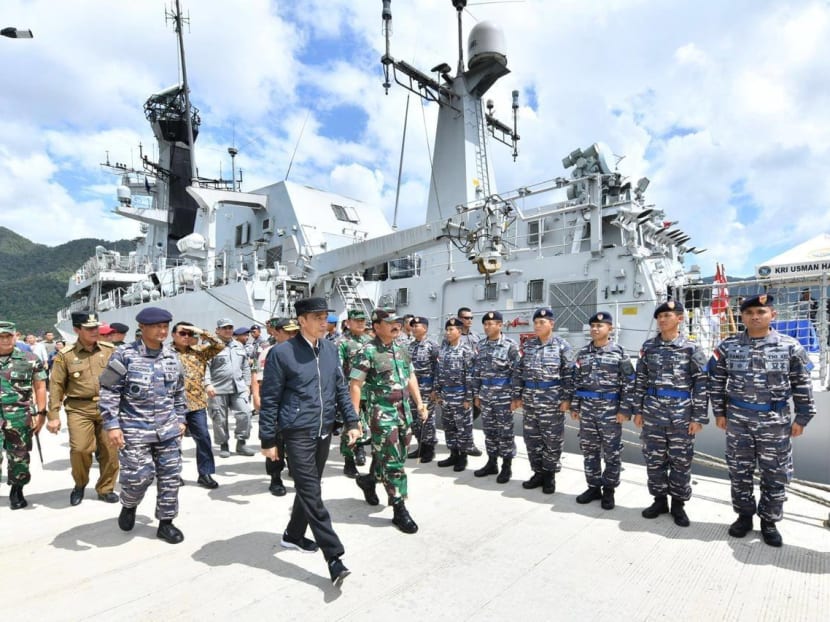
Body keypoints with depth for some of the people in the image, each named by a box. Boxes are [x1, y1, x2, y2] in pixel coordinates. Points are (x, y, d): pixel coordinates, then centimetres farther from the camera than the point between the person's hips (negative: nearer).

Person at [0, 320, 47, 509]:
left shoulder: (29, 360, 0)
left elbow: (40, 387, 2)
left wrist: (40, 414, -3)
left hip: (20, 417, 0)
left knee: (19, 457, 11)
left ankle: (16, 491, 28)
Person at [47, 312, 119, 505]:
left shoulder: (110, 350, 3)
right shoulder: (65, 355, -1)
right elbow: (56, 386, 1)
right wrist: (53, 416, -2)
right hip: (79, 409, -2)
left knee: (110, 451, 5)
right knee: (80, 449, -10)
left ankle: (105, 489, 25)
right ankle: (80, 484, 21)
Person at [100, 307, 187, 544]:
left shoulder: (171, 356, 6)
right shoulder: (125, 355, -9)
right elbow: (109, 392, -8)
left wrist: (181, 419, 14)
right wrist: (112, 425, -12)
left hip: (168, 429, 5)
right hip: (135, 430, -4)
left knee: (170, 476, 7)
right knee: (138, 476, -3)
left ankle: (166, 522, 23)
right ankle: (129, 506, 32)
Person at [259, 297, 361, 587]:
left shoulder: (330, 349, 5)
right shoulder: (281, 353, -11)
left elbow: (341, 388, 12)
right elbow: (269, 399, -7)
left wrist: (351, 421, 6)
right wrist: (268, 440, -6)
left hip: (324, 431, 6)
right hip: (298, 432, -6)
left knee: (309, 488, 19)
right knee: (311, 493, -4)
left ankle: (293, 535, 40)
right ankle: (334, 557, 1)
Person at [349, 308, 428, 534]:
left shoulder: (402, 349, 9)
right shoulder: (367, 352, -13)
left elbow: (411, 377, 18)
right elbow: (355, 385, -14)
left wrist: (419, 402, 12)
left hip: (404, 411, 7)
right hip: (382, 413, -7)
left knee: (394, 457, 17)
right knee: (392, 462, -2)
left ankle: (368, 480, 42)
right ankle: (400, 510, 10)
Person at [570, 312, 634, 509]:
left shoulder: (619, 352, -5)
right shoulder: (583, 353, 7)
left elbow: (628, 383, -6)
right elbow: (577, 381, 10)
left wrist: (624, 409, -10)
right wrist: (574, 406, 7)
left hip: (610, 408, -4)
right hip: (587, 408, 4)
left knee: (612, 452, 5)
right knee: (589, 449, 11)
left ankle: (608, 490, 20)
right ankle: (593, 487, 24)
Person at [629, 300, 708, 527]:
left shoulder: (691, 348, -4)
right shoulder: (648, 346, 5)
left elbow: (701, 384, -4)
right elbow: (640, 380, 7)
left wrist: (698, 417, -8)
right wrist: (637, 410, 5)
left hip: (681, 415, -3)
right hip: (652, 414, 3)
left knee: (681, 461, 8)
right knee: (654, 459, 10)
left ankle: (678, 504, 24)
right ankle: (659, 500, 25)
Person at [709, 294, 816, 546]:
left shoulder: (790, 346, -3)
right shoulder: (728, 346, -1)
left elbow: (802, 384, 2)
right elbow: (716, 381, 5)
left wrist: (802, 417, 1)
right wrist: (719, 412, 4)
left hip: (775, 421, -1)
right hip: (738, 420, 1)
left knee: (775, 474, 10)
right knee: (739, 472, 11)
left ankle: (769, 521, 27)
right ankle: (744, 515, 28)